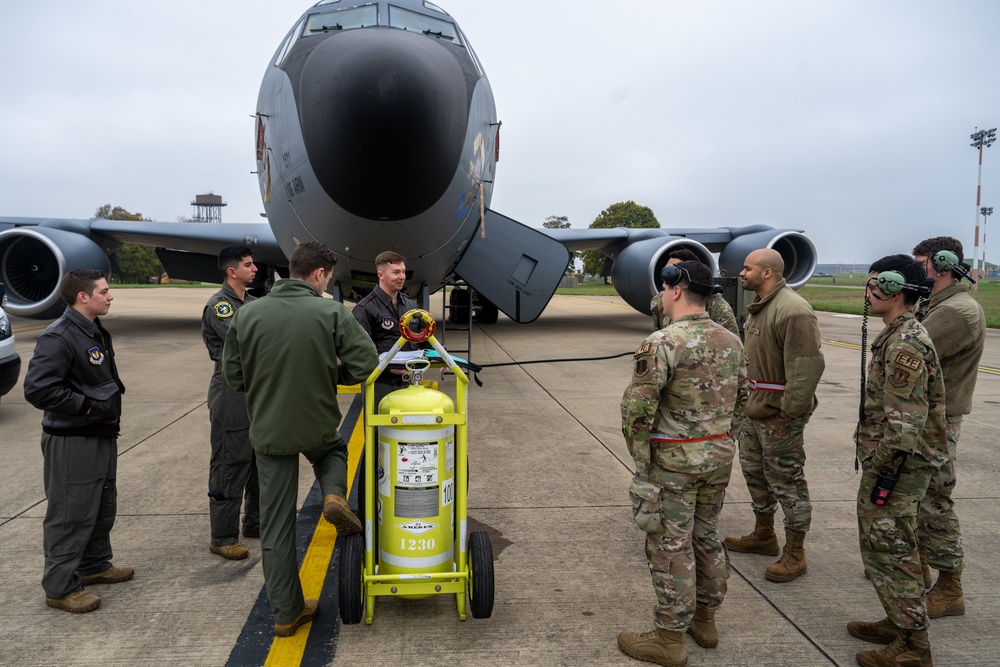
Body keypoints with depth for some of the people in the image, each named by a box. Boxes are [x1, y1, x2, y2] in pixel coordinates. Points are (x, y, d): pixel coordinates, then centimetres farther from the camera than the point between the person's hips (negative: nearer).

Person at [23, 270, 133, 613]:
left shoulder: (95, 332, 11)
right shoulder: (58, 337, -20)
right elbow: (37, 389, -26)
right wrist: (86, 405, -20)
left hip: (101, 436, 10)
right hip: (71, 442, -10)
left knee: (103, 507, 21)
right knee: (71, 516, 1)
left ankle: (95, 565, 38)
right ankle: (61, 587, 14)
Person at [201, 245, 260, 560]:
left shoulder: (252, 303, 15)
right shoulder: (218, 305, -12)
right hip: (232, 396, -9)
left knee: (260, 462, 16)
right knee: (230, 466, -1)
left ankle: (254, 523, 31)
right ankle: (223, 538, 9)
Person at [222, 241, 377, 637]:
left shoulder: (246, 314, -4)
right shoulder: (331, 313, -13)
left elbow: (232, 374, 1)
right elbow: (365, 363, -15)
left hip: (268, 432, 2)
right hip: (317, 426, -2)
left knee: (276, 526, 13)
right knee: (334, 449, 36)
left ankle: (286, 611, 22)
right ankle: (334, 494, 5)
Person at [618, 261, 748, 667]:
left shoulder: (663, 343, -19)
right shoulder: (731, 342, 4)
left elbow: (638, 408, -20)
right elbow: (740, 401, 13)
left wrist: (641, 455, -6)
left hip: (673, 461, -7)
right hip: (719, 456, 7)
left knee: (671, 546, 4)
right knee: (706, 537, 20)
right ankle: (704, 620, 35)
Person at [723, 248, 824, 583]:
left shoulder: (793, 310, -21)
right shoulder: (759, 307, 12)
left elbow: (808, 366, -26)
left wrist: (791, 410, -23)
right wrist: (747, 399, 15)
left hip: (779, 415, -10)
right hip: (755, 409, 10)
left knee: (787, 481, 1)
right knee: (755, 471, 21)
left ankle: (794, 554, 16)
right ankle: (763, 535, 38)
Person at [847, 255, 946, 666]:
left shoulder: (904, 344, -22)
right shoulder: (900, 335, 11)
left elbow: (906, 422, -25)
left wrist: (884, 474, -20)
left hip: (897, 466, -10)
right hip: (889, 461, 10)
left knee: (889, 550, 0)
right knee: (881, 545, 20)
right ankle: (899, 622, 34)